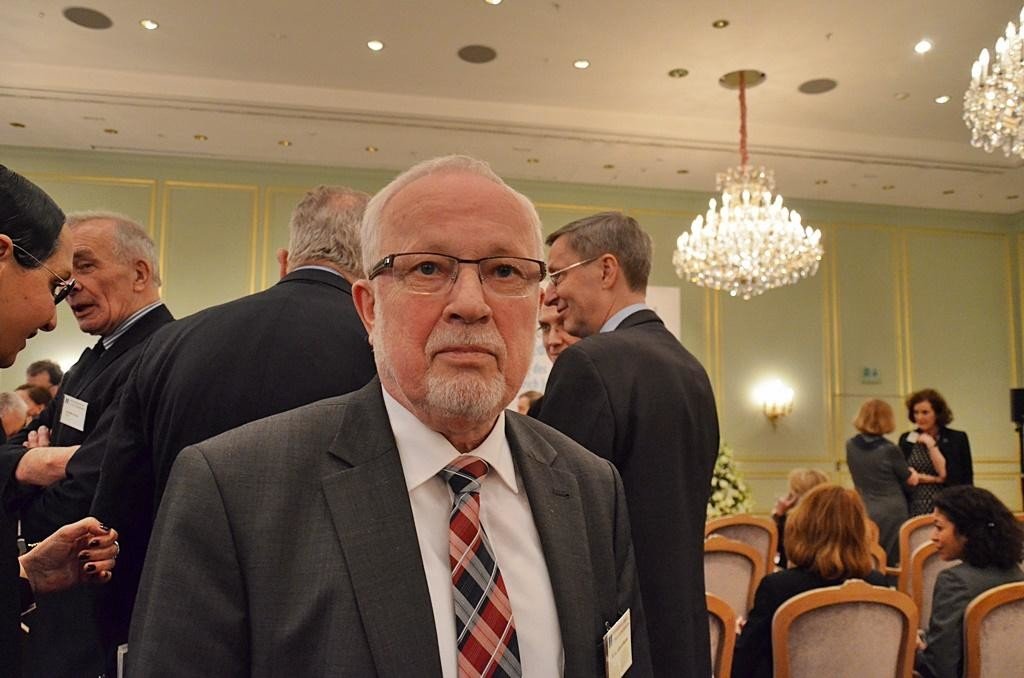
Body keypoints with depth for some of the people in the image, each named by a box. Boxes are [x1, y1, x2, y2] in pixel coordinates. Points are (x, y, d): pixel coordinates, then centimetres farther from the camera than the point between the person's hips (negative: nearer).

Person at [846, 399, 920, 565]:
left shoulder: (851, 446, -1)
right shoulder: (889, 450, -16)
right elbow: (912, 480, -1)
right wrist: (913, 472, 23)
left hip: (863, 513, 4)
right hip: (891, 514, -4)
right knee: (891, 563, 6)